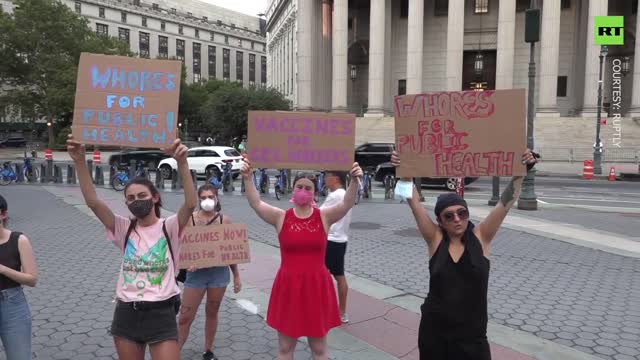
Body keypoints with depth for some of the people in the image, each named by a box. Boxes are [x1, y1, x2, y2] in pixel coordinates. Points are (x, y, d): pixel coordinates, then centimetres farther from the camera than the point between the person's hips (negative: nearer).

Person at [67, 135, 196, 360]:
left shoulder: (169, 227, -6)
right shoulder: (124, 229, 3)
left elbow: (190, 204, -25)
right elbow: (93, 202, -8)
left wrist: (182, 163, -37)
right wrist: (80, 162, -19)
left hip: (161, 314, -4)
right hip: (126, 314, 4)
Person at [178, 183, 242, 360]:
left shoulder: (224, 220, -1)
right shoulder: (190, 219, -6)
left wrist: (236, 275, 7)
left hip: (219, 272, 2)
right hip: (196, 273, -1)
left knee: (212, 313, 15)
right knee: (185, 316, 2)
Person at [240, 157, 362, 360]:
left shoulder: (324, 217, -3)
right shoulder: (281, 217, -3)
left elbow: (347, 204, -17)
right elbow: (255, 203, -15)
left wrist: (355, 181, -34)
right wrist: (247, 178, -29)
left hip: (317, 286, 0)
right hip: (288, 287, 0)